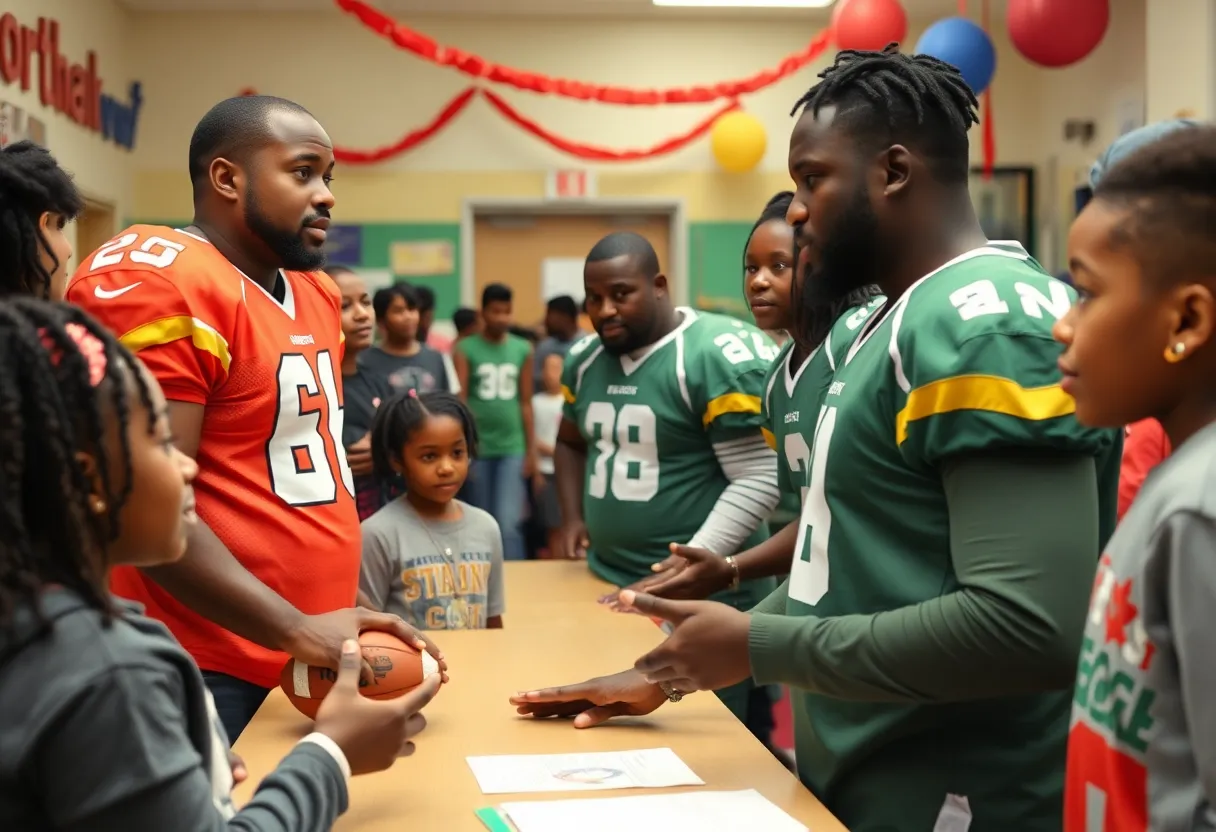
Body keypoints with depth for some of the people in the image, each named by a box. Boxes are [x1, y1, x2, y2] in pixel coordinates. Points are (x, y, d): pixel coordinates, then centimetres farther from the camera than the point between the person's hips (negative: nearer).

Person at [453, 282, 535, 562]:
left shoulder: (523, 350, 5)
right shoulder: (465, 350, -2)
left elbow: (526, 403, 7)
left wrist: (531, 450, 5)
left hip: (513, 448, 0)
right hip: (478, 448, 0)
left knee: (509, 524, -9)